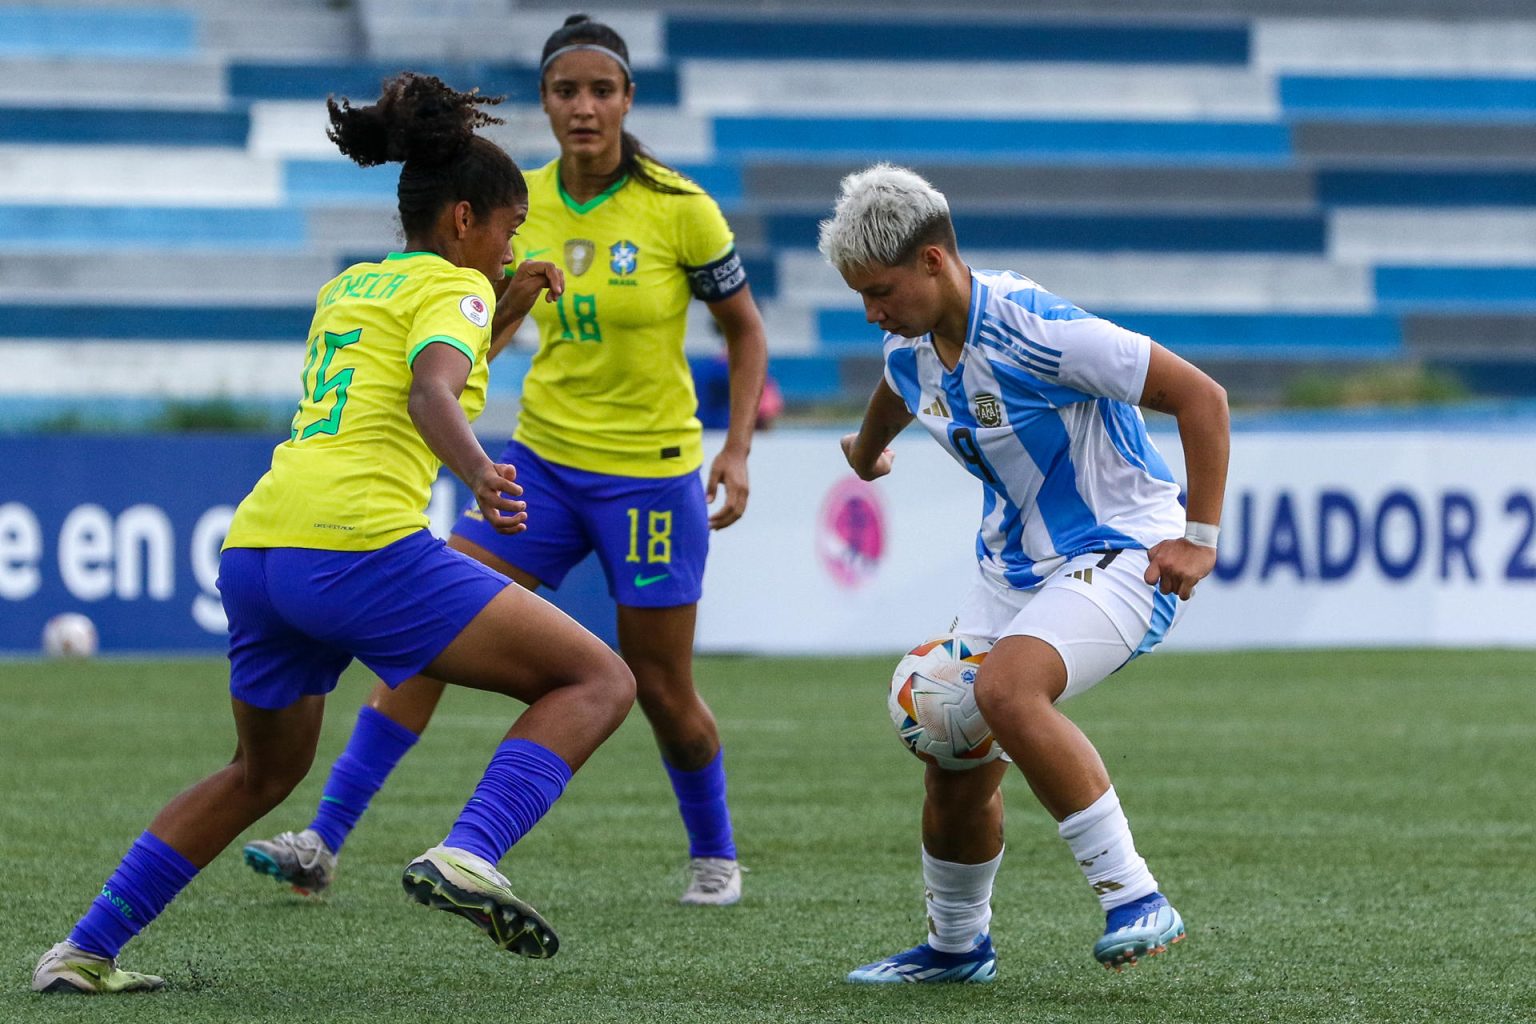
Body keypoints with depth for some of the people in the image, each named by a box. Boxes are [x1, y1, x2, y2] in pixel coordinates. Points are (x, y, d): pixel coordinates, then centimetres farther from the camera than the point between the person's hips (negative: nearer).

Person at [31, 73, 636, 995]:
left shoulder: (348, 287, 27)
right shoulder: (451, 286, 3)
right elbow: (432, 396, -18)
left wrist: (506, 309, 40)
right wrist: (481, 475, -35)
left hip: (255, 553, 8)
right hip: (363, 547, -8)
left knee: (264, 774, 30)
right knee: (599, 681, -3)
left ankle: (84, 953, 25)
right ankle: (466, 856, -24)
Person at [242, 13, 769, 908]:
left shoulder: (678, 209, -13)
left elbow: (745, 330, -1)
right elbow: (497, 319, 13)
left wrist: (738, 449, -9)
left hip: (652, 472, -4)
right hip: (543, 456, 4)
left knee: (662, 690, 4)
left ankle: (715, 854, 31)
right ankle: (324, 842, -9)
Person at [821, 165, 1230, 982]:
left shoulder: (1033, 328, -26)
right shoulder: (909, 348, 0)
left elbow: (1199, 396, -22)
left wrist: (1200, 539, -21)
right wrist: (866, 450, 49)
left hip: (1121, 554, -8)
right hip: (1014, 566, 8)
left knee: (1007, 691, -33)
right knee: (954, 757, 3)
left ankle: (1134, 899, -27)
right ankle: (956, 945, 28)